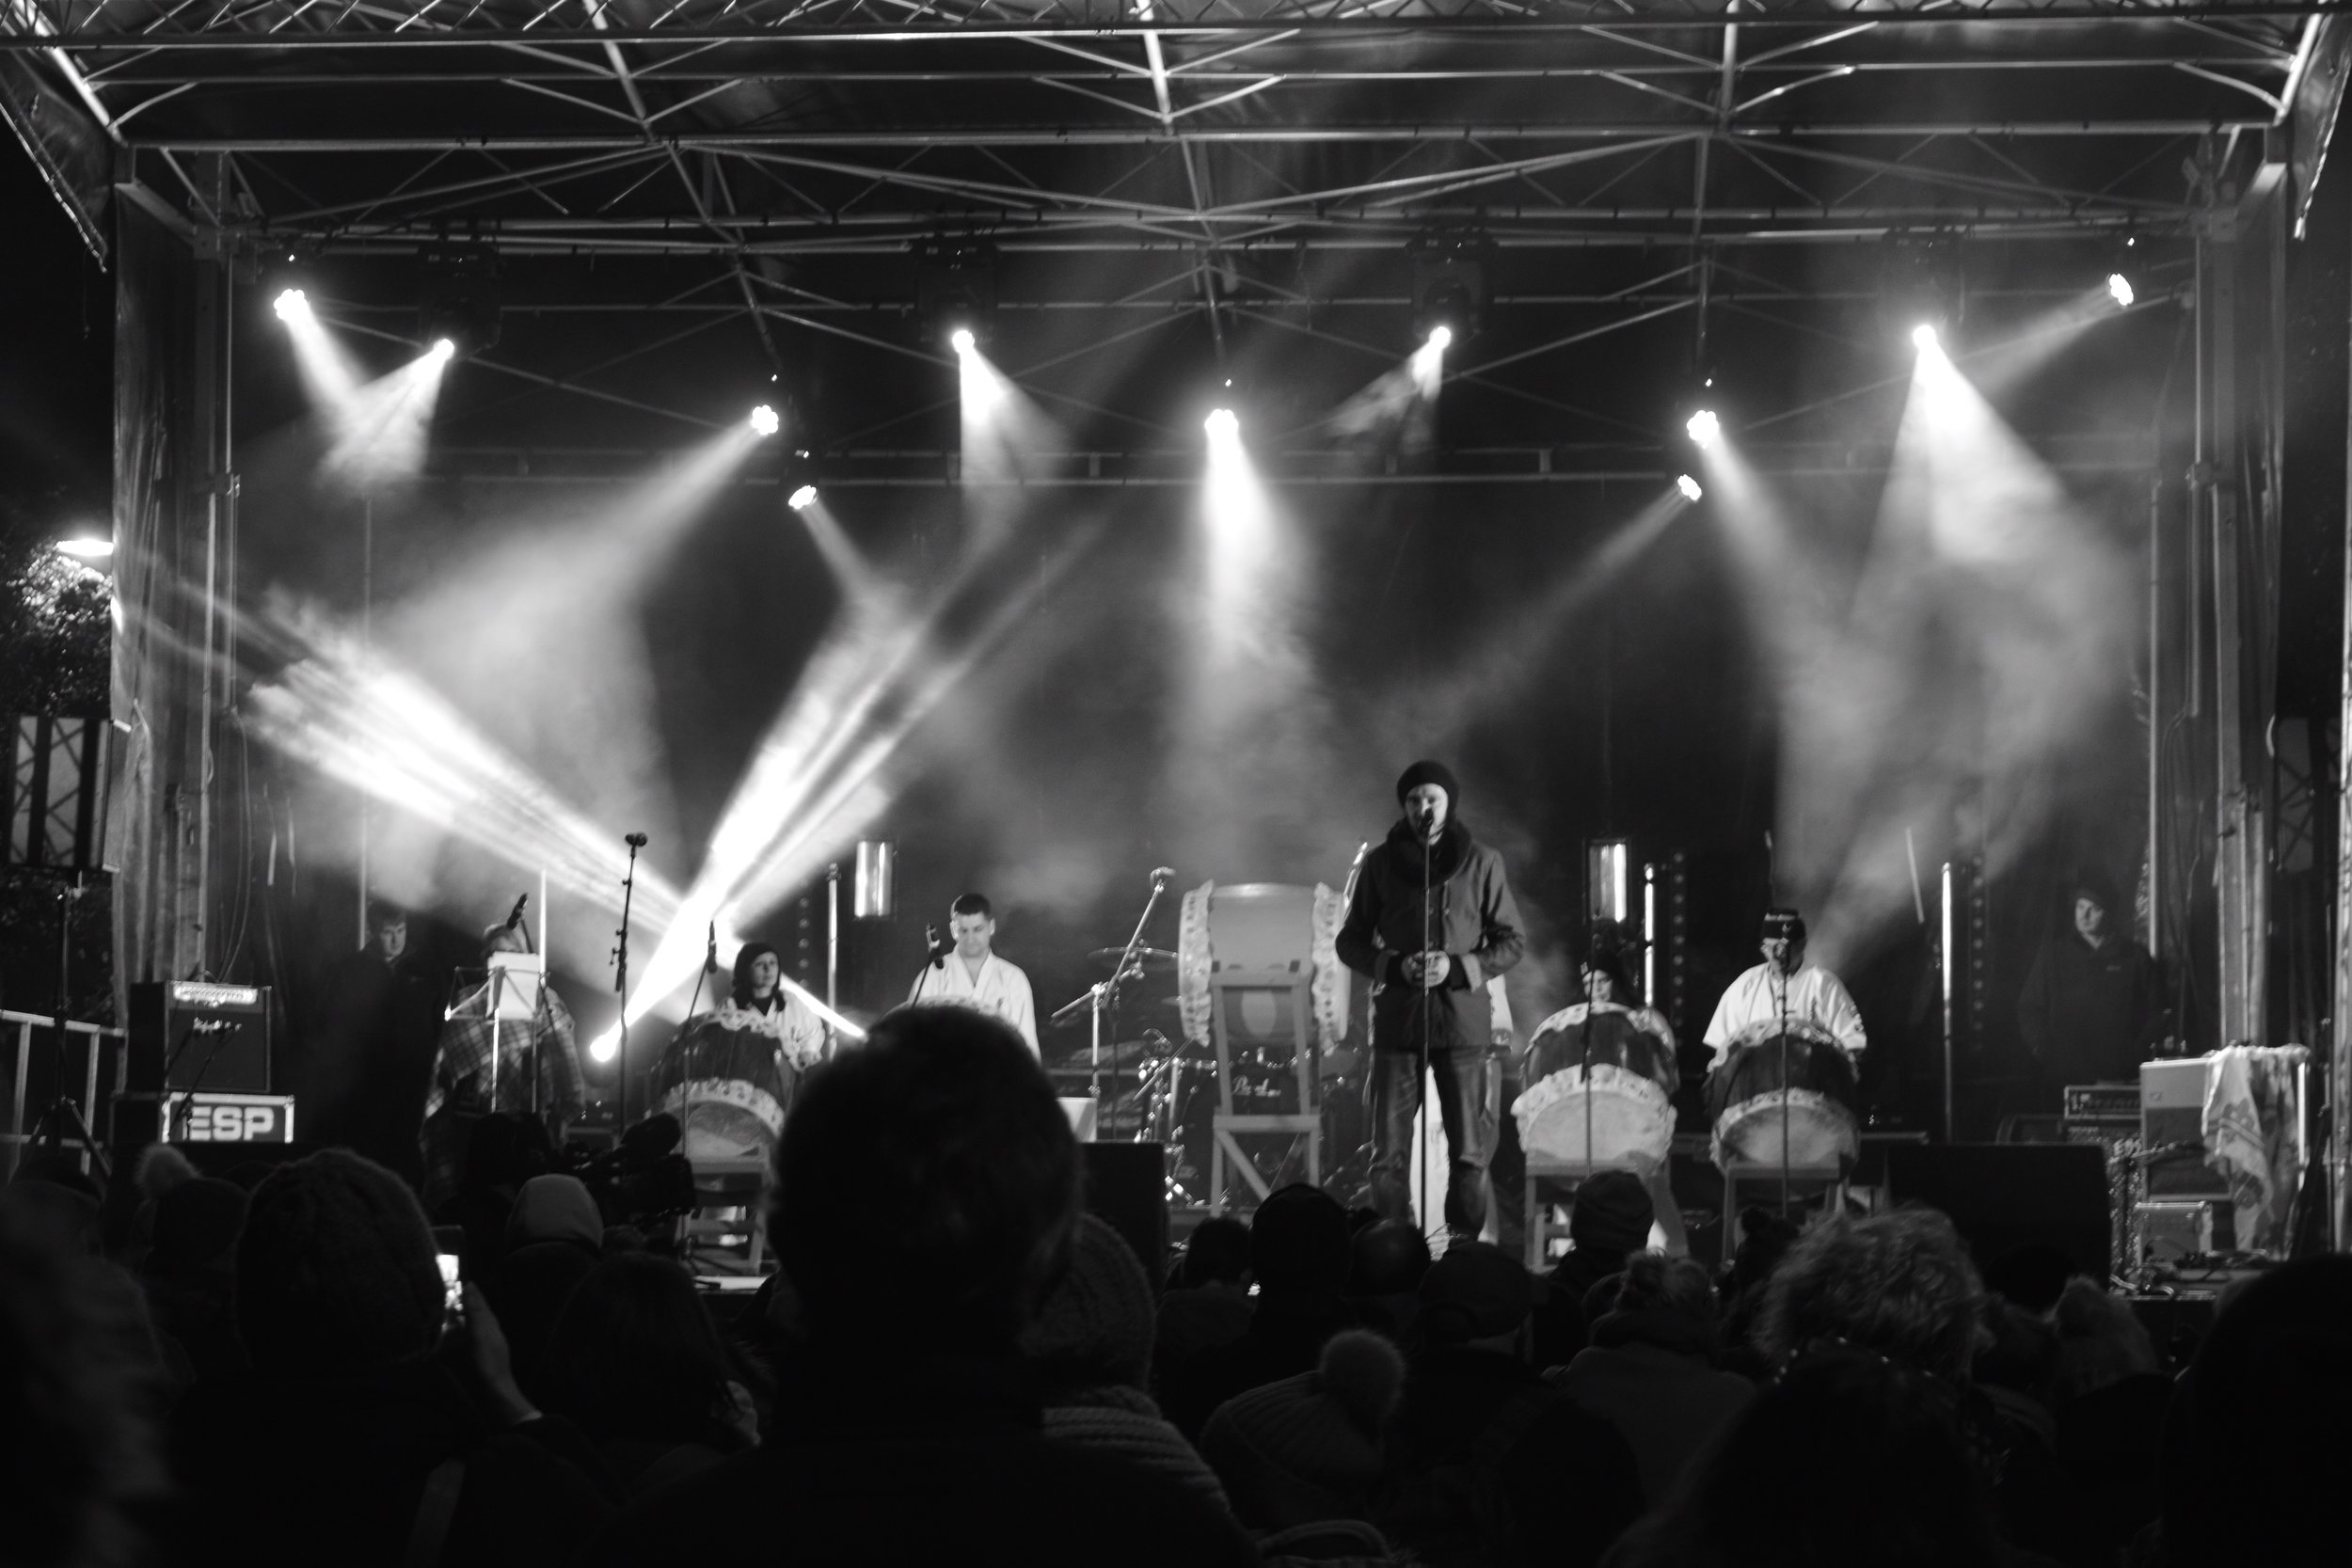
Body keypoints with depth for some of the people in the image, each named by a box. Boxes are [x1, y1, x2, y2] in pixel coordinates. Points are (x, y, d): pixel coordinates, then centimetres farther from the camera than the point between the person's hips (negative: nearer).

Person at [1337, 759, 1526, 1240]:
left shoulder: (1482, 863, 5)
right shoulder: (1381, 863, 7)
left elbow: (1512, 942, 7)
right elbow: (1351, 942, 11)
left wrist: (1458, 968, -10)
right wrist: (1395, 967, -9)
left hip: (1464, 1018, -1)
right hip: (1397, 1020, 1)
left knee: (1470, 1152, -1)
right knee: (1389, 1154, -3)